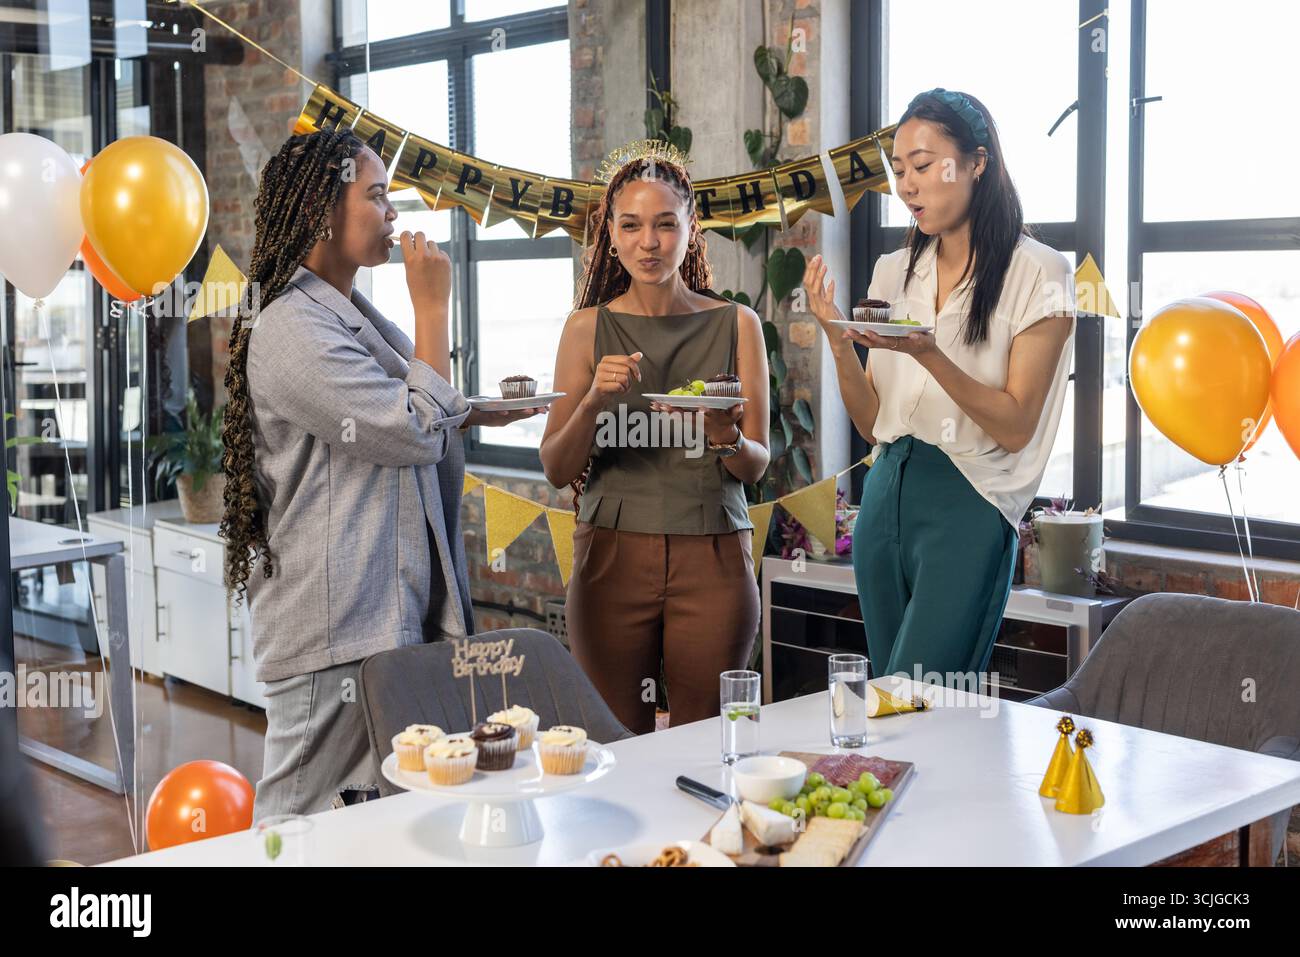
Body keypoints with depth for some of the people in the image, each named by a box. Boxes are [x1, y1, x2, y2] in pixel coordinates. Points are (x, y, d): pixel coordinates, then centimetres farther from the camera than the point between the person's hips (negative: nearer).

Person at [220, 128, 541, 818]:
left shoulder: (348, 314, 17)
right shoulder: (292, 329, -16)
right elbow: (414, 433, -18)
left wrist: (475, 415, 11)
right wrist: (432, 306, -11)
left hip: (390, 611, 10)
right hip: (337, 631, -10)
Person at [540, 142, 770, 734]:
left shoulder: (735, 324, 4)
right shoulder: (588, 327, 5)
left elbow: (756, 467, 5)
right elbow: (556, 471, 4)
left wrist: (724, 436, -16)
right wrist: (592, 401, -14)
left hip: (713, 558, 0)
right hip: (612, 556, 0)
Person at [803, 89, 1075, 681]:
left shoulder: (1036, 273, -6)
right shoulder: (896, 273, 11)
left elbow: (1015, 428, -11)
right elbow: (873, 424, 10)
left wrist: (927, 353, -23)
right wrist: (837, 340, -7)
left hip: (968, 505, -6)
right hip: (885, 495, 6)